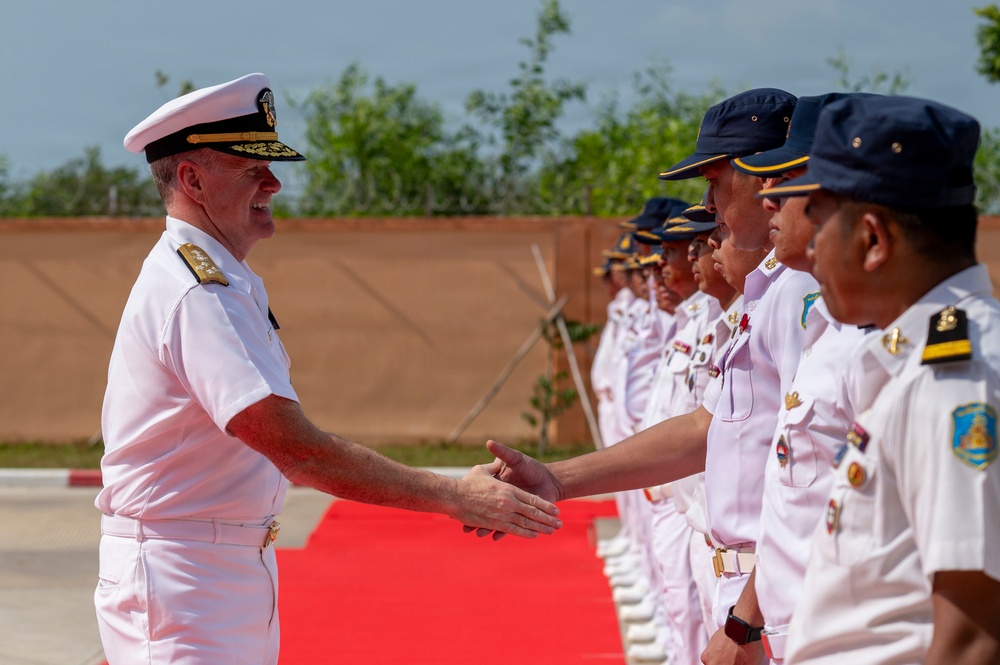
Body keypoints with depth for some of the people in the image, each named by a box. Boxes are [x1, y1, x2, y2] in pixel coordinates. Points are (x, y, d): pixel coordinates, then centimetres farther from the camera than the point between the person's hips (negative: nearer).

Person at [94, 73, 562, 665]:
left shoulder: (232, 282, 13)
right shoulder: (197, 292, -21)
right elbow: (298, 449, -28)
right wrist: (454, 496, -27)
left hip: (239, 567, 10)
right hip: (179, 581, -10)